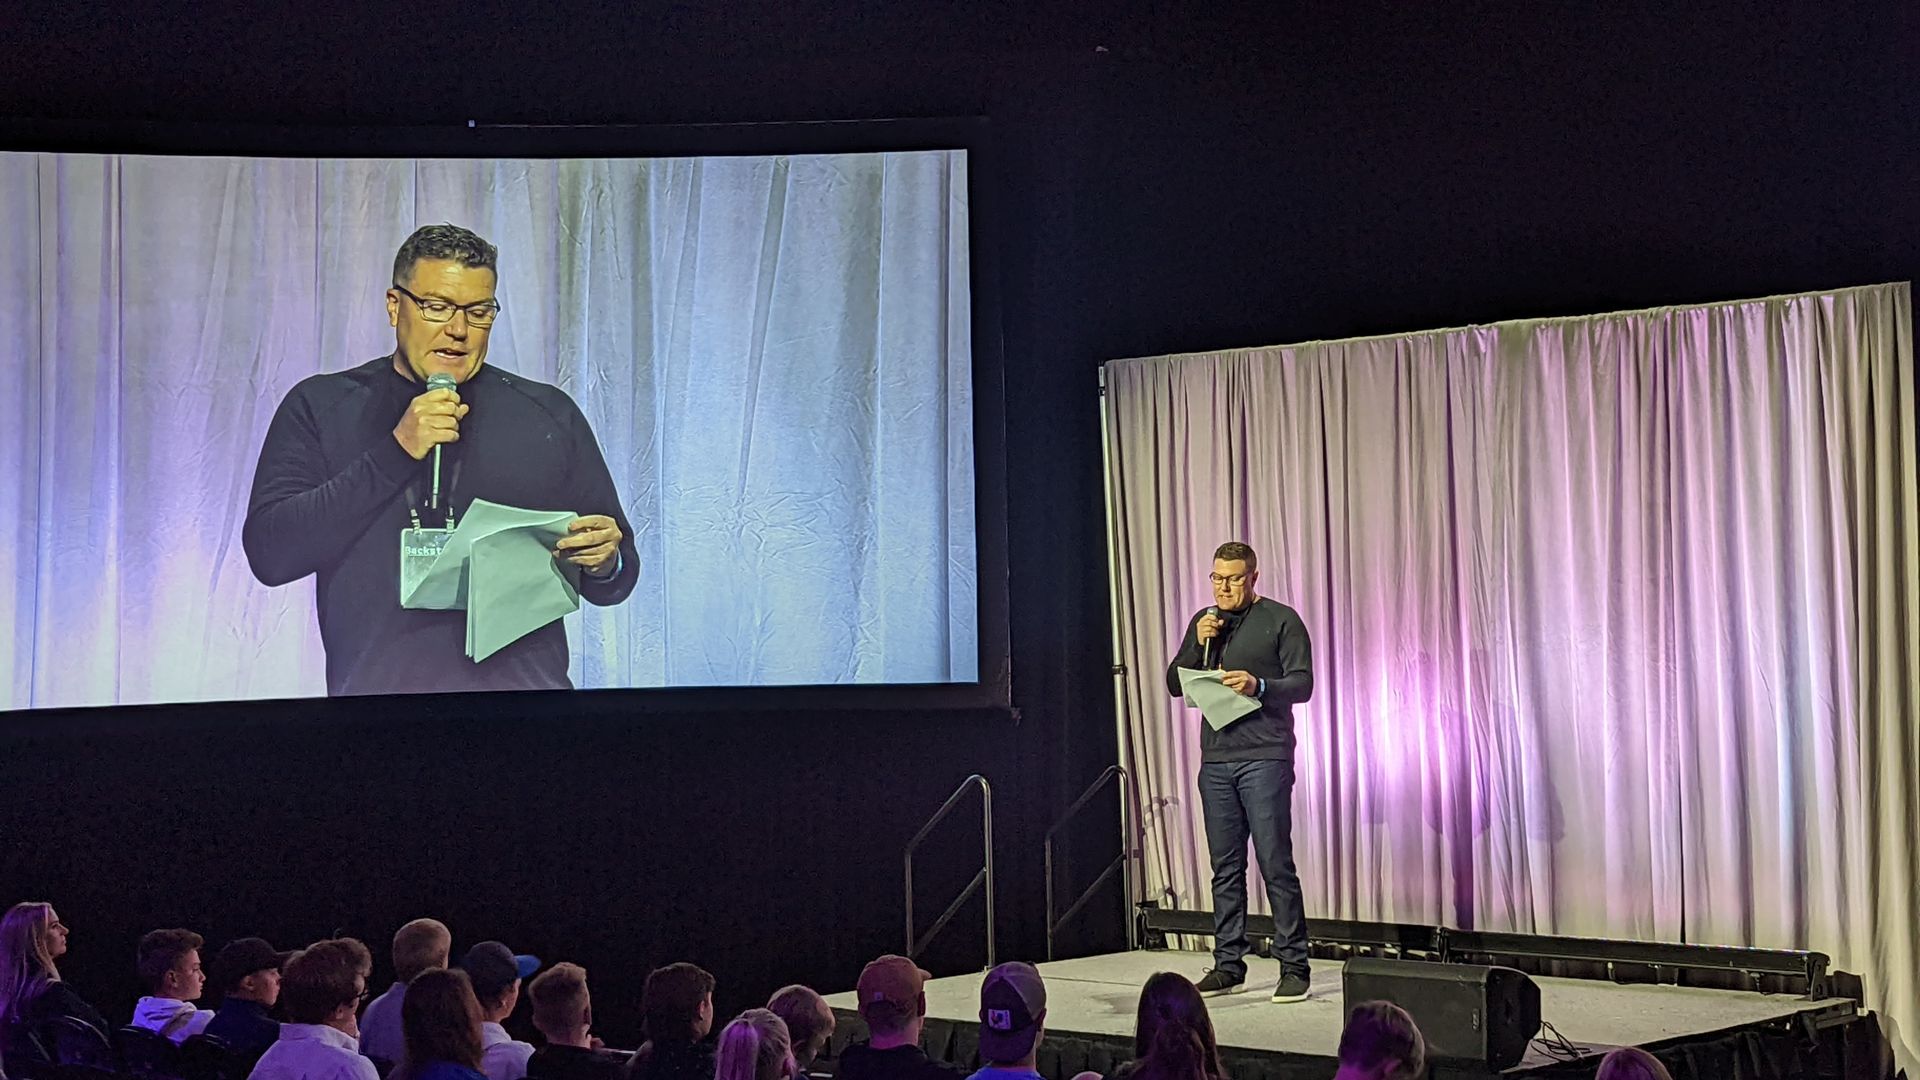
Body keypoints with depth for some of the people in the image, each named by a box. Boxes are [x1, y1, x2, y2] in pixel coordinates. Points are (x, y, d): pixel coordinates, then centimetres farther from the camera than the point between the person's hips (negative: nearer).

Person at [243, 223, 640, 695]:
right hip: (376, 691, -2)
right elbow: (269, 553, 0)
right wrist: (395, 452, -5)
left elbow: (612, 580, 21)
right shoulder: (320, 407, 12)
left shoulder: (550, 415, 16)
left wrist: (604, 563, -3)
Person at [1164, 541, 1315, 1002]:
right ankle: (1228, 964, 13)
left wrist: (1259, 686, -21)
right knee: (1225, 867, 7)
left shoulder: (1281, 620, 0)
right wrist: (1199, 644, -3)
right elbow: (1175, 684, 13)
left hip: (1265, 757, -5)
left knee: (1276, 864, -7)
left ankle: (1294, 966, -3)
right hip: (1215, 760, 5)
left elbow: (1302, 684, -4)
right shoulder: (1202, 622, 16)